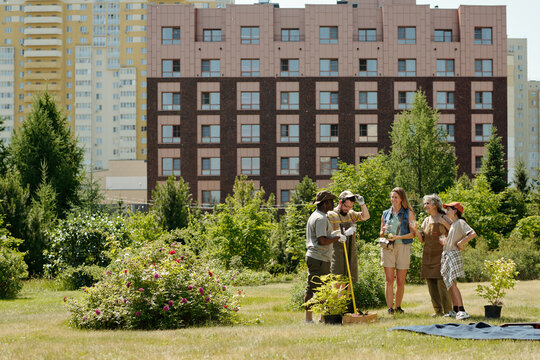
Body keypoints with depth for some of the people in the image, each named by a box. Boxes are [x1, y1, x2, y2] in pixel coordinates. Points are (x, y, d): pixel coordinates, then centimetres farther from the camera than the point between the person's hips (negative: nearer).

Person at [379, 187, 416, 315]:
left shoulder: (408, 213, 5)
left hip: (403, 247, -2)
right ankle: (390, 308, -8)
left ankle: (398, 307, 10)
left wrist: (398, 237, -13)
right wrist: (384, 231, -3)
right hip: (388, 248, 2)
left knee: (400, 281, 0)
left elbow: (413, 233, -1)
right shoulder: (386, 214, 14)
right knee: (389, 280, -6)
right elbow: (381, 235, 20)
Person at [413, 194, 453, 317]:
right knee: (431, 284, 4)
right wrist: (415, 230, -3)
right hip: (428, 255, 6)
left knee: (442, 283, -12)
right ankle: (438, 310, 10)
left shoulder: (443, 218, -1)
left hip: (441, 255, -6)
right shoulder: (426, 221, 15)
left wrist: (444, 223, -16)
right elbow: (422, 240, 13)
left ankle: (448, 310, -8)